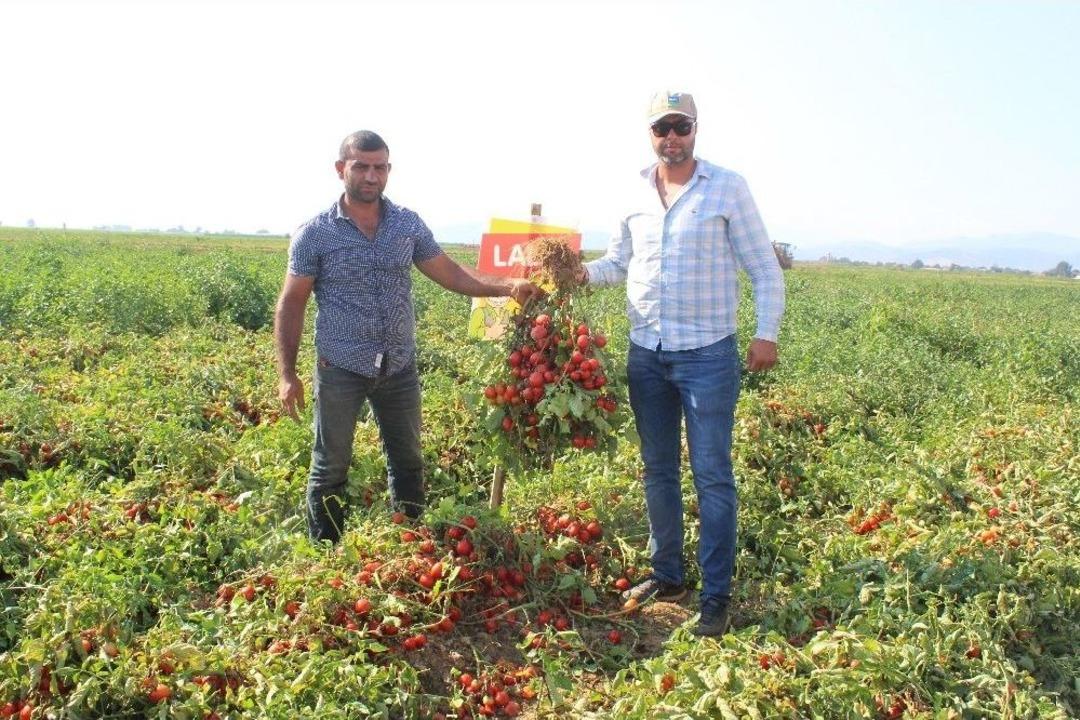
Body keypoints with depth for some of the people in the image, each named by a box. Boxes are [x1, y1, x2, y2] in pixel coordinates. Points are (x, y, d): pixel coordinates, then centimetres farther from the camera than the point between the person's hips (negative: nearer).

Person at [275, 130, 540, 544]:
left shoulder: (409, 225, 1)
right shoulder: (315, 234, -7)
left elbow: (450, 274, 5)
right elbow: (291, 304, -3)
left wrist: (507, 286, -10)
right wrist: (287, 374, -9)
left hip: (400, 369, 3)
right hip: (340, 371, -3)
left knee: (408, 463, 15)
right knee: (331, 470, 9)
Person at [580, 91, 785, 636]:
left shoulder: (728, 187, -2)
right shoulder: (635, 195, 8)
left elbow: (765, 268, -1)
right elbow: (619, 262, 19)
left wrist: (767, 332, -12)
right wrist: (585, 272, -3)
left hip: (708, 355, -4)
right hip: (646, 353, 5)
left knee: (711, 476, 0)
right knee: (658, 470, 13)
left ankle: (716, 596, 9)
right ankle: (667, 574, 28)